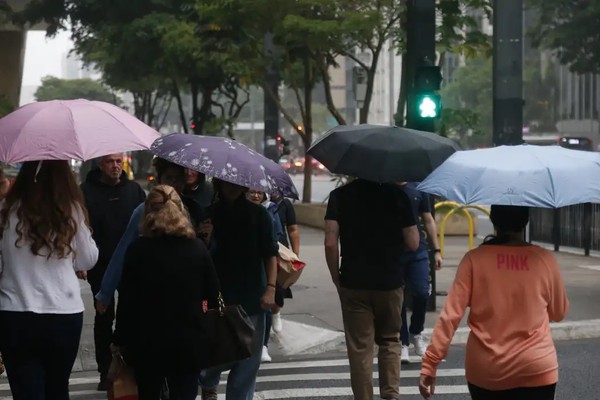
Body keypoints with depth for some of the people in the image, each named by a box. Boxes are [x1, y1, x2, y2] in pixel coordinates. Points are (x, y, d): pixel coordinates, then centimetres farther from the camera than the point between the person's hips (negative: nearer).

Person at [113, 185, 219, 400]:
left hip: (146, 341, -1)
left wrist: (121, 340, 2)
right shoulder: (197, 247, -1)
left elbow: (126, 300, -7)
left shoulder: (138, 249, -7)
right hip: (188, 341, 1)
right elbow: (213, 294, 5)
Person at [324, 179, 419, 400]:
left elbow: (330, 243, -11)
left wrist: (337, 279, 1)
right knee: (390, 340, 17)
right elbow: (413, 243, -4)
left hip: (354, 284, -1)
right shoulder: (397, 194, -4)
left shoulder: (340, 195, -5)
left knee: (359, 347, 6)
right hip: (390, 282, 1)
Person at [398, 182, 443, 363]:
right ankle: (403, 343, 13)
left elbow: (428, 220, 12)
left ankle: (416, 333, 18)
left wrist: (436, 250, 7)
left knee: (422, 294, -7)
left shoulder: (418, 188, 8)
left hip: (418, 251, 1)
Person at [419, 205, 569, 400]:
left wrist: (430, 363, -7)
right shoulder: (544, 259, -4)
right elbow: (559, 312, 10)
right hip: (536, 370, -1)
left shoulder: (475, 259, -6)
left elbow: (450, 314, -11)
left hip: (485, 371, 1)